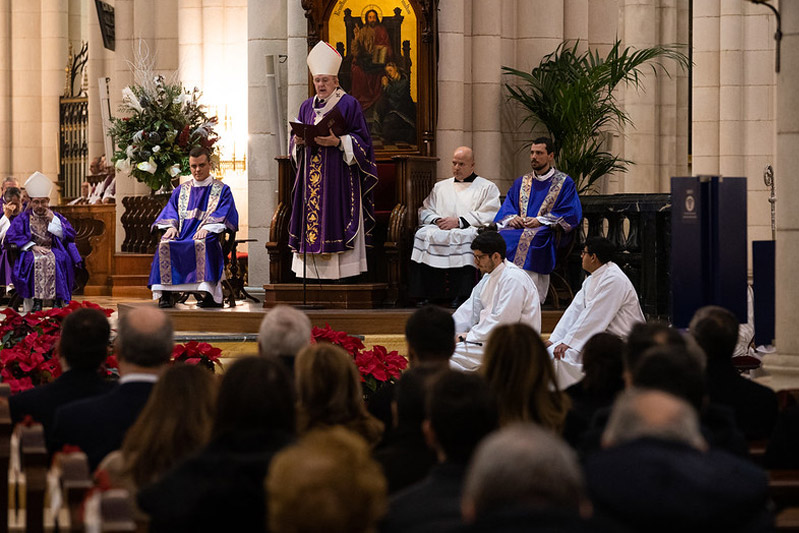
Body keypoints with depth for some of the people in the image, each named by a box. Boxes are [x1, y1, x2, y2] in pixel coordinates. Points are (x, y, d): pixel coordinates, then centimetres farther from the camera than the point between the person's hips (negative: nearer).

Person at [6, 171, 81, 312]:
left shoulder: (57, 217, 17)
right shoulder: (23, 218, 12)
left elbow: (70, 236, 5)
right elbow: (11, 236, -3)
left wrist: (53, 220, -1)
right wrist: (33, 246, -13)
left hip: (53, 249, 1)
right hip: (31, 252, -1)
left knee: (59, 259, -35)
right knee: (36, 261, -37)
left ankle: (58, 300, -38)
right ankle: (36, 300, -39)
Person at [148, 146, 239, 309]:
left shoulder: (222, 190, 14)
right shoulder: (181, 191, 26)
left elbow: (222, 215, -1)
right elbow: (170, 211, 16)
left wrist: (206, 228, -19)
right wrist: (171, 226, -7)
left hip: (206, 236, -4)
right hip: (182, 235, 4)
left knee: (201, 244, -40)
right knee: (165, 245, -30)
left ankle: (210, 295, -44)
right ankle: (165, 294, -33)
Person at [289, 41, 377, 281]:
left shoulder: (349, 105, -1)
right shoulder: (307, 106, 15)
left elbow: (361, 142, -5)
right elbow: (295, 144, 18)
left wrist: (338, 142, -18)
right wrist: (298, 141, -4)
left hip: (338, 176, -5)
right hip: (311, 176, 5)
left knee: (336, 220, -10)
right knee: (311, 222, 0)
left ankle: (341, 275, -9)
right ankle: (312, 274, 2)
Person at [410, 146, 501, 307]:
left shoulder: (487, 188, 14)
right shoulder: (440, 187, 29)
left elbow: (489, 216, -2)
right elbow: (425, 211, 20)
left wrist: (459, 221, -11)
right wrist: (436, 220, -3)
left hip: (469, 229, -4)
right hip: (440, 228, 4)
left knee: (463, 238, -40)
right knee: (423, 234, -30)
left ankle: (461, 296, -41)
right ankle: (427, 295, -32)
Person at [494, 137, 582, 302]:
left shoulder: (564, 183, 9)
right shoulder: (520, 183, 25)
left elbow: (570, 214, -2)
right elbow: (506, 208, 19)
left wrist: (540, 221, -13)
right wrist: (511, 219, -6)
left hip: (545, 232, -4)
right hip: (518, 227, 4)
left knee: (527, 239, -39)